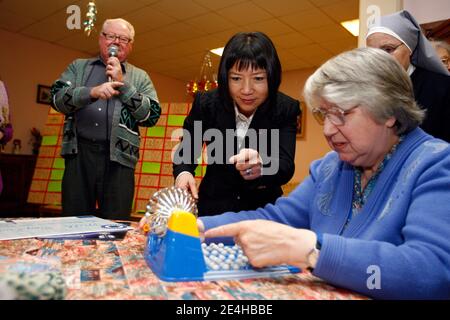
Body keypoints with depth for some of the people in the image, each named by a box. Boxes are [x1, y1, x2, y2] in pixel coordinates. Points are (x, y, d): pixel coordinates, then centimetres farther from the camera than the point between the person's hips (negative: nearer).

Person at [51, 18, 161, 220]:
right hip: (79, 153, 1)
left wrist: (122, 82, -5)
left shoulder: (139, 77, 13)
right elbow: (58, 98, 3)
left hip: (118, 156, -1)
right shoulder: (78, 67, 17)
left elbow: (151, 116, 0)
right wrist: (92, 92, -15)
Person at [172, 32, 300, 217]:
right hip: (214, 206, -1)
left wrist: (261, 166, -43)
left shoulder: (286, 109, -11)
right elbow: (185, 149, 3)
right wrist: (183, 173, -19)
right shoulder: (206, 103, -9)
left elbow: (286, 167, -21)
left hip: (262, 208, 1)